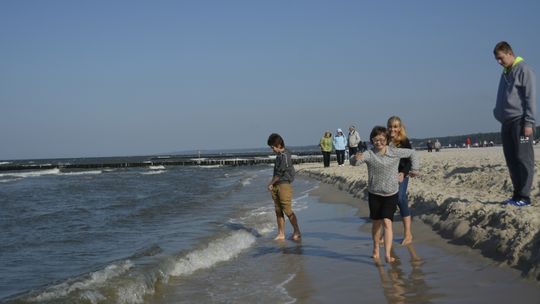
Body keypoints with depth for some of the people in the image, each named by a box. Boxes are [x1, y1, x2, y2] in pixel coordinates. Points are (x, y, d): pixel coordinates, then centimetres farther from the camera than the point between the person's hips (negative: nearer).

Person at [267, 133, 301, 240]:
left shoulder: (285, 155, -13)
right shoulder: (279, 155, 14)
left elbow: (280, 172, -15)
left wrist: (271, 183, -7)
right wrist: (272, 184, 6)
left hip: (284, 184, -9)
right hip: (276, 186, 9)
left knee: (287, 210, -7)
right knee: (278, 211, 8)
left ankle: (297, 231, 4)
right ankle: (281, 234, 13)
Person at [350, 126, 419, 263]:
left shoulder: (395, 152, -6)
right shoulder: (369, 154, -11)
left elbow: (412, 153, 11)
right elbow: (354, 162, -27)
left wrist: (414, 169, 7)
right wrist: (356, 158, -49)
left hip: (391, 194, -1)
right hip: (374, 194, 1)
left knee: (387, 223, -14)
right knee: (376, 223, 14)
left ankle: (388, 254, -18)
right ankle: (376, 249, 35)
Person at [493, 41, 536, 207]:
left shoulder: (524, 70, -5)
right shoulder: (505, 73, 20)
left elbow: (530, 98, -11)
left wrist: (529, 123, -16)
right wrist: (498, 112, 15)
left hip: (520, 122, -8)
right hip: (507, 122, 8)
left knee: (523, 159, -7)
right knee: (511, 161, 8)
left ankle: (524, 196, -7)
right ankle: (517, 195, 12)